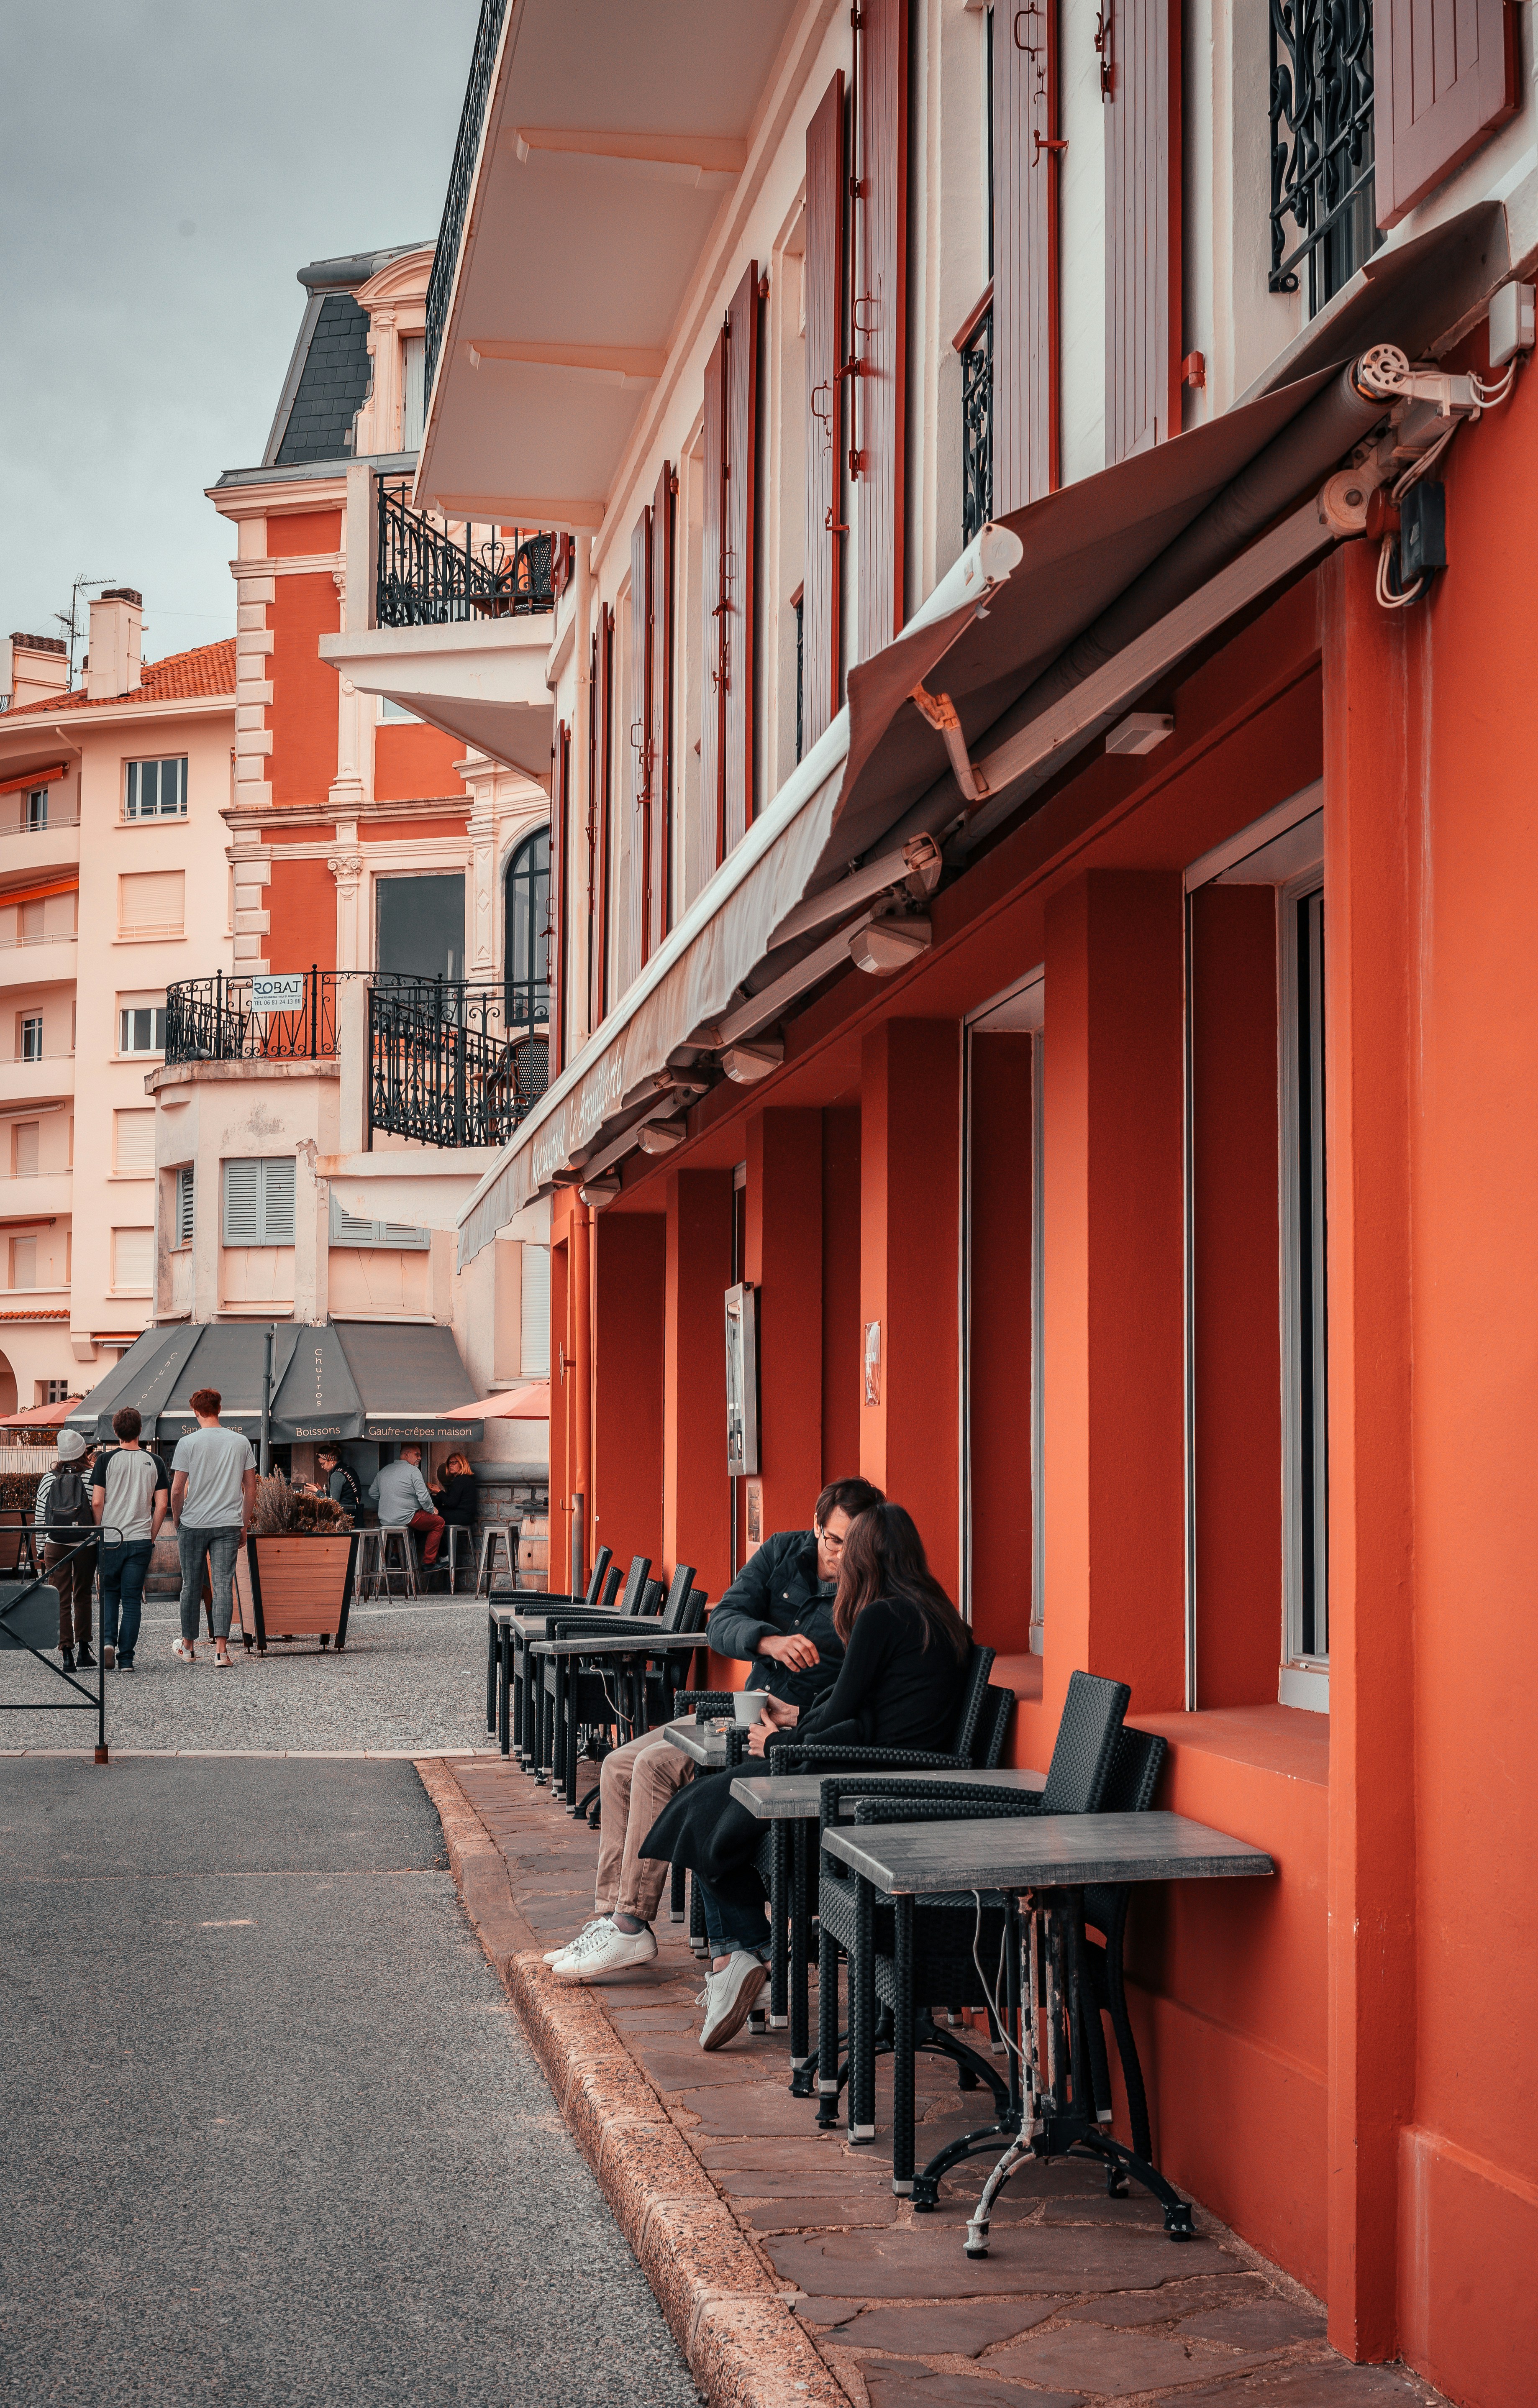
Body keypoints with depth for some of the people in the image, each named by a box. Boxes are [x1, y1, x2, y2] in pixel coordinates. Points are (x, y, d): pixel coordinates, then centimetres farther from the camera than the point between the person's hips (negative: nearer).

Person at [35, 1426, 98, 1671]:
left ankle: (66, 1653, -1)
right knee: (82, 1597, 15)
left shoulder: (48, 1479, 2)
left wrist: (41, 1550, 14)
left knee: (62, 1600, 4)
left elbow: (39, 1518, 5)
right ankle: (83, 1648, 12)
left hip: (55, 1547, 1)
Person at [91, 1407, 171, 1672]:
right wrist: (152, 1538, 11)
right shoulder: (154, 1462, 2)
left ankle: (108, 1640, -5)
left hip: (110, 1539, -1)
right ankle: (126, 1659, 4)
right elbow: (162, 1505, 0)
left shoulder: (106, 1460, -4)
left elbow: (97, 1502, -8)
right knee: (132, 1600, 5)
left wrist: (100, 1532, 7)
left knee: (110, 1593, 16)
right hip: (140, 1540, 1)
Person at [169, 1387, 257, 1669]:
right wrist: (244, 1525, 15)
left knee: (192, 1586, 11)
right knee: (223, 1585, -1)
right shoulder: (241, 1442, 3)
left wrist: (176, 1521, 9)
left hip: (193, 1524, -1)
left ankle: (188, 1646, 23)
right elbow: (250, 1489, 7)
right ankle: (221, 1649, -11)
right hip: (229, 1524, 1)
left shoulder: (188, 1443, -6)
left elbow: (177, 1491, -6)